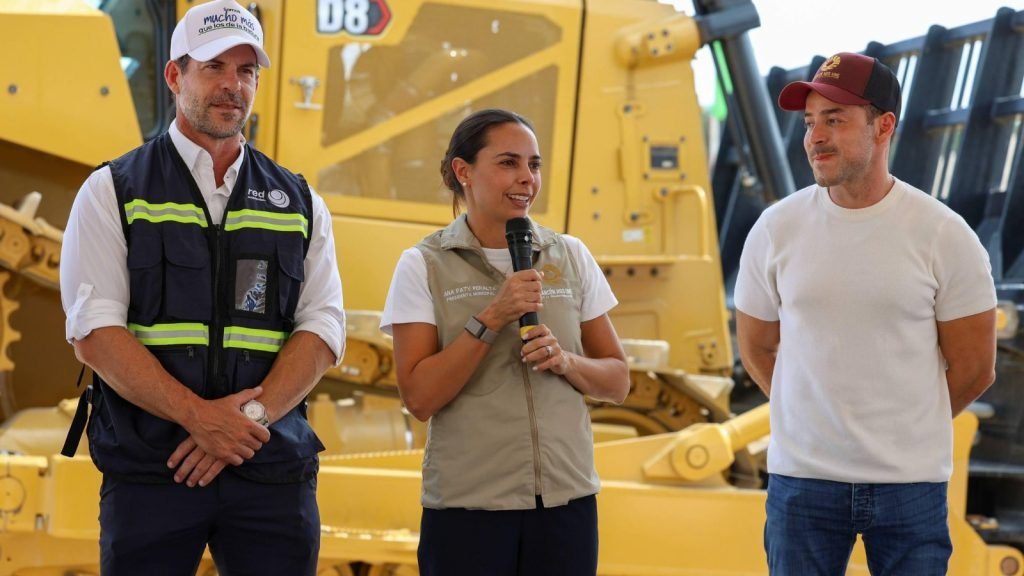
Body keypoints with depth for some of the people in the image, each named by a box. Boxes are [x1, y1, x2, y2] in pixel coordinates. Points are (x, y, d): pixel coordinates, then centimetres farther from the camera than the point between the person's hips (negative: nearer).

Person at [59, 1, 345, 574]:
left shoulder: (300, 203, 13)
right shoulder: (113, 192, 4)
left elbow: (323, 331, 4)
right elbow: (95, 333, -6)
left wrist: (253, 414, -13)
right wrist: (200, 417, -16)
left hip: (274, 467, 2)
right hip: (148, 467, -2)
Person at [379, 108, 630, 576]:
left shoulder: (571, 257, 7)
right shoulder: (424, 266, -1)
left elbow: (617, 382, 11)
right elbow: (419, 397, -8)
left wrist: (565, 361, -8)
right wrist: (490, 319, -16)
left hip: (567, 499, 3)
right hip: (467, 506, -3)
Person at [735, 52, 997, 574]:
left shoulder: (944, 235, -5)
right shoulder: (776, 229, -1)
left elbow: (973, 368, 2)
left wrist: (904, 431, 9)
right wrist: (823, 419, 11)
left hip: (911, 483, -1)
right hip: (802, 477, 1)